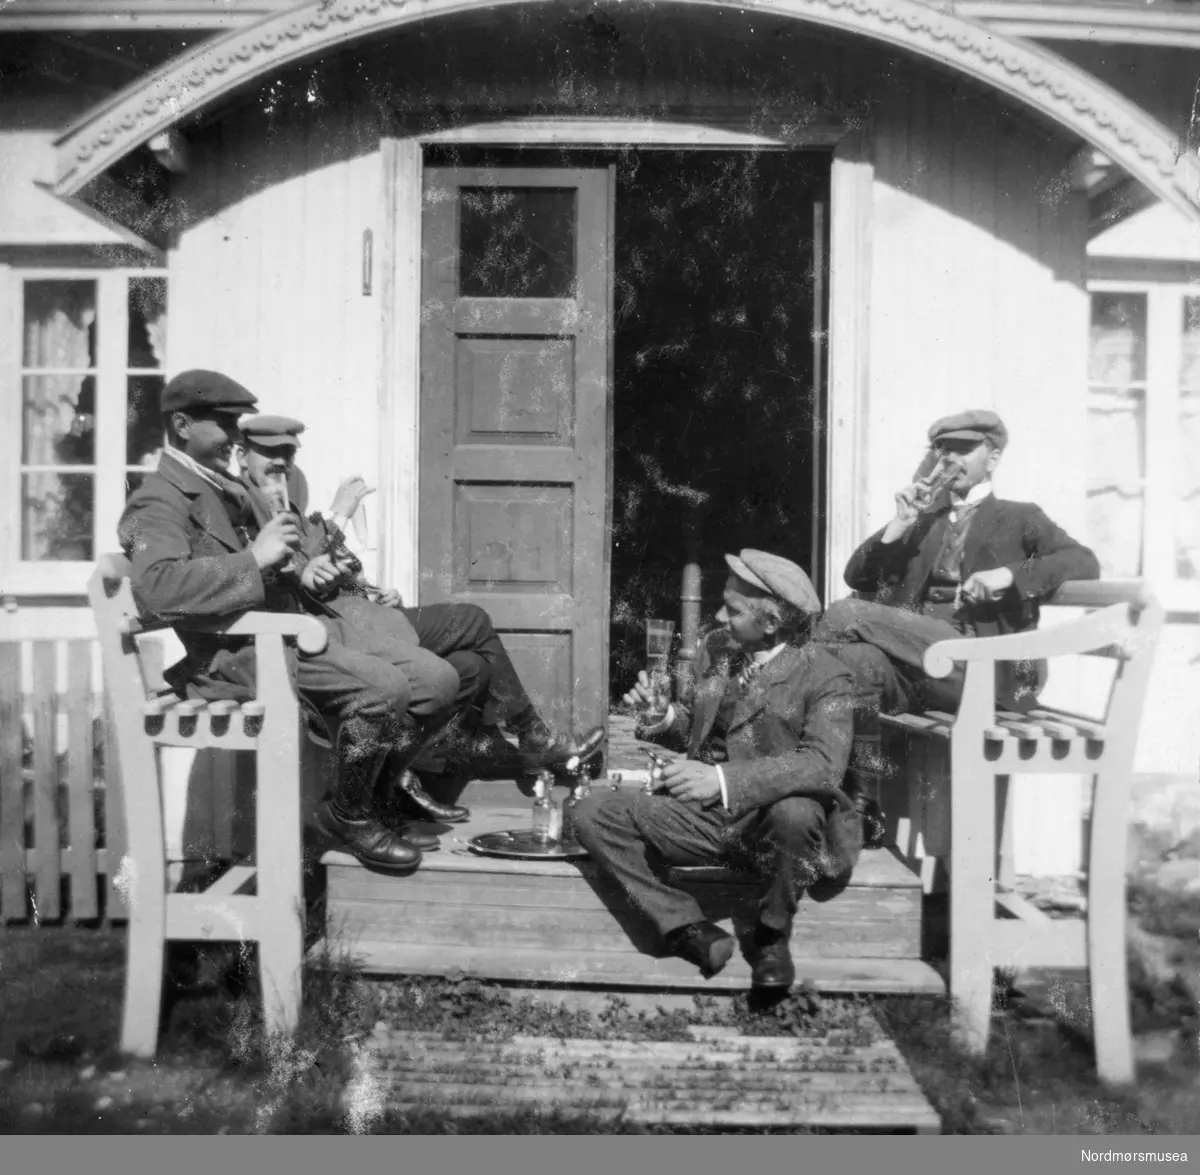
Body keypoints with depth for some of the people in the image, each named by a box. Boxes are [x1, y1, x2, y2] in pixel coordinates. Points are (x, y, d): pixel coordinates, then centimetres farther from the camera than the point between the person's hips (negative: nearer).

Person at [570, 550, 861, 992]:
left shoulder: (824, 676, -12)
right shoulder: (714, 648, 7)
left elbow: (824, 764, -27)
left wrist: (725, 780, -37)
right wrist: (663, 716, -6)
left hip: (767, 821, -4)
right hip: (701, 816, 5)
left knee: (794, 813, -39)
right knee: (593, 814, -13)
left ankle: (772, 936, -8)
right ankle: (690, 929, -10)